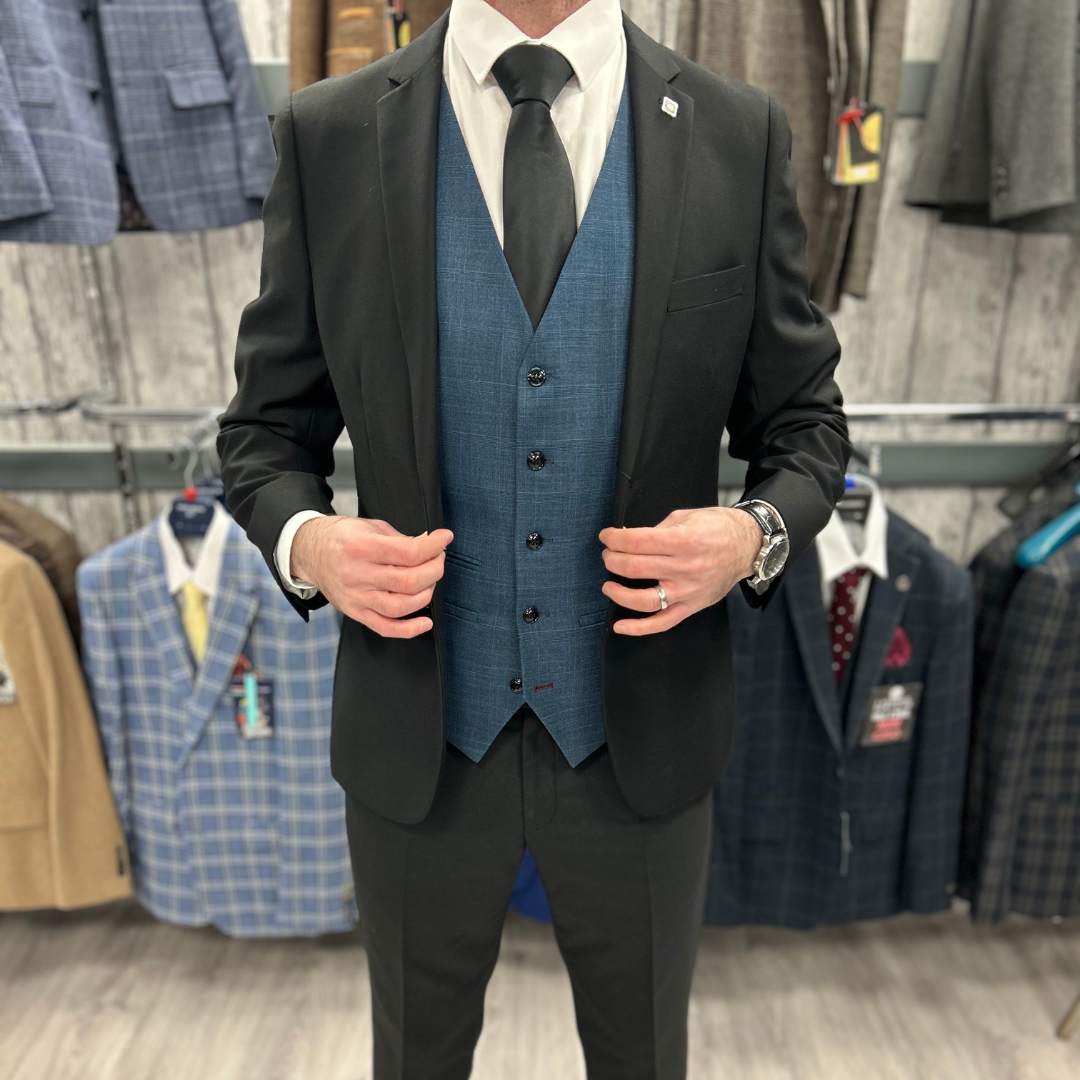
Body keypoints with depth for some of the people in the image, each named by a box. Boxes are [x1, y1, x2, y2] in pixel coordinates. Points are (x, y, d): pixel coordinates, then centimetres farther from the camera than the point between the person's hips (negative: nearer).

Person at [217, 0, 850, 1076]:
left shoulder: (740, 135, -2)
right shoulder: (327, 135, -3)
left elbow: (804, 422, 4)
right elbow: (269, 430, 3)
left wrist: (757, 535, -17)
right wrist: (304, 541, -18)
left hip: (641, 730, 1)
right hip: (418, 730, 0)